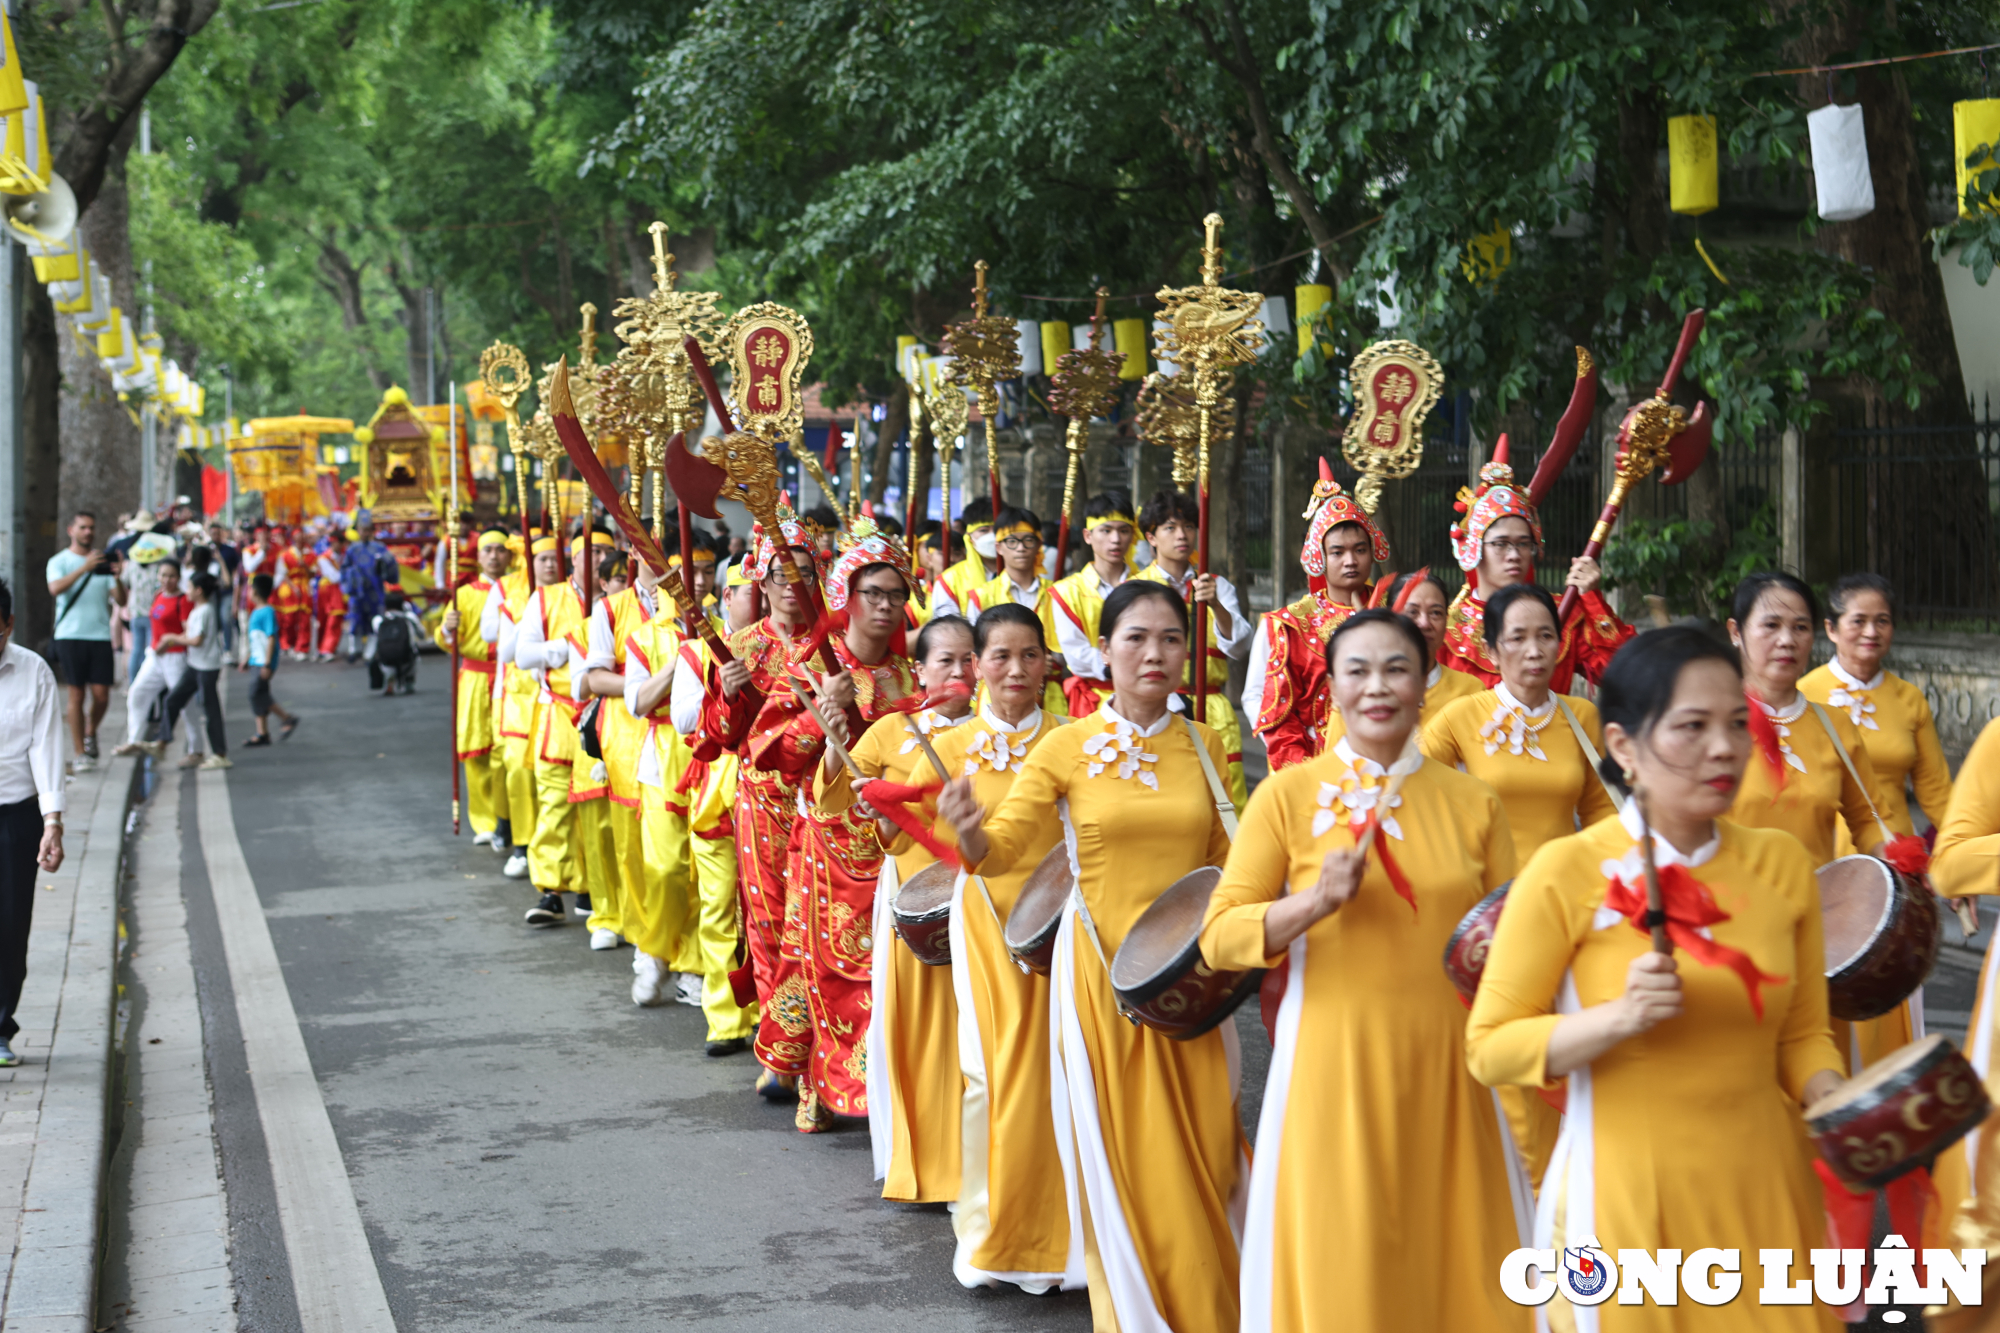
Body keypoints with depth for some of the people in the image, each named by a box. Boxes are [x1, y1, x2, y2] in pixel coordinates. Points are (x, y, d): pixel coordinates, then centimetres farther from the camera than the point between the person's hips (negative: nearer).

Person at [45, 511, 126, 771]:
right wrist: (84, 568, -27)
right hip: (70, 635, -3)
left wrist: (117, 579, -15)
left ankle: (90, 733, 27)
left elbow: (120, 600, 6)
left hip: (100, 635, 3)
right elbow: (55, 588, -17)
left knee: (101, 695, -1)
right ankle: (79, 753, 5)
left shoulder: (104, 562, 12)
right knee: (76, 696, -2)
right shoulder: (59, 561, 4)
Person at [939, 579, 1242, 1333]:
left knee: (1199, 1151, 4)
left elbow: (1225, 866, 14)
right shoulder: (1069, 748, -2)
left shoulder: (1204, 748, 6)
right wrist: (970, 833, -29)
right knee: (1120, 1155, 2)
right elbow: (1002, 851, -7)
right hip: (1101, 970, -2)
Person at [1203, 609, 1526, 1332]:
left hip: (1444, 1066, 3)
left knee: (1458, 1260, 7)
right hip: (1333, 1063, -2)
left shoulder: (1473, 802, 7)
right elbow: (1219, 936, -3)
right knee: (1343, 1271, 2)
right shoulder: (1287, 795, -1)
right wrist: (1316, 901, -18)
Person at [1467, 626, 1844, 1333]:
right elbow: (1489, 1048, -8)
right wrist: (1619, 1017, -22)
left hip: (1763, 1189, 4)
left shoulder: (1782, 863, 3)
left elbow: (1800, 1033, 12)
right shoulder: (1567, 871, -11)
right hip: (1626, 1194, -4)